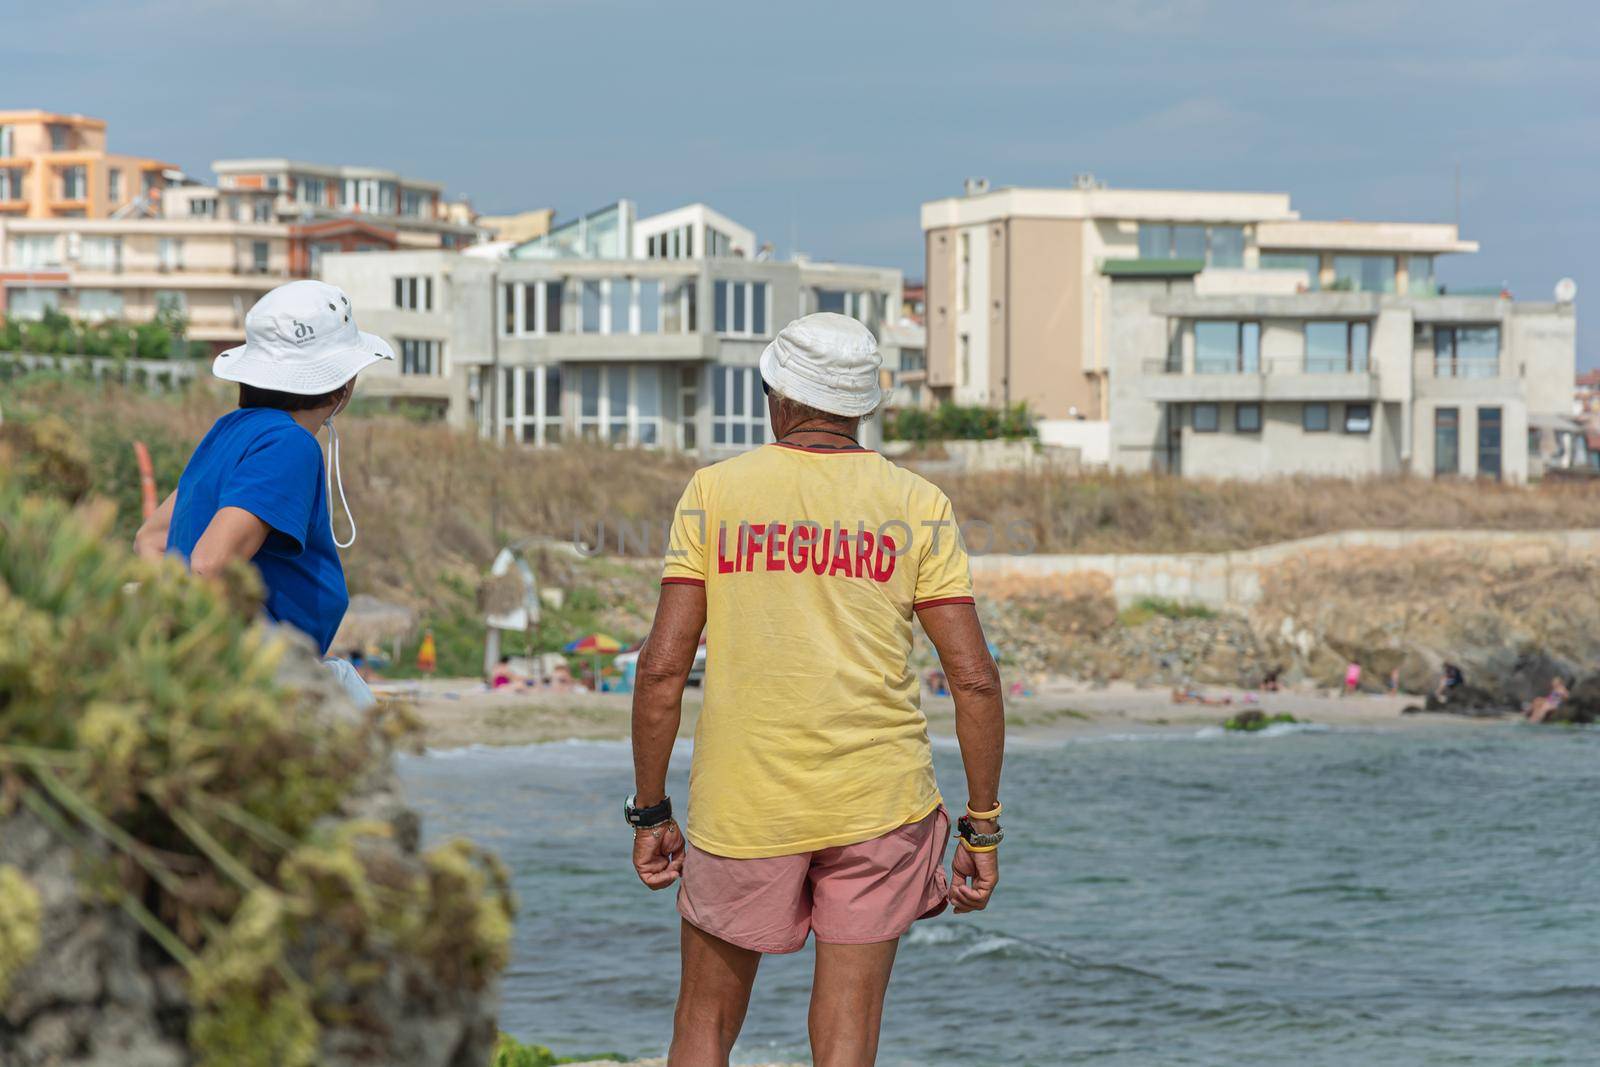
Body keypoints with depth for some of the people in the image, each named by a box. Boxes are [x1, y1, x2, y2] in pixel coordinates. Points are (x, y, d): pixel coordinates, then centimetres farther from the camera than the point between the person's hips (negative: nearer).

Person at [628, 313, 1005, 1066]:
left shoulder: (715, 493, 1)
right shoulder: (918, 507, 2)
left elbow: (663, 667, -4)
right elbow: (975, 678, -4)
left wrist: (649, 812, 4)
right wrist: (983, 828, 4)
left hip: (743, 806, 0)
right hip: (877, 805, 0)